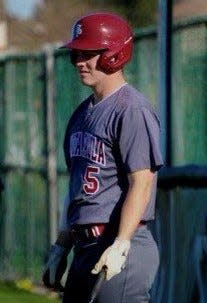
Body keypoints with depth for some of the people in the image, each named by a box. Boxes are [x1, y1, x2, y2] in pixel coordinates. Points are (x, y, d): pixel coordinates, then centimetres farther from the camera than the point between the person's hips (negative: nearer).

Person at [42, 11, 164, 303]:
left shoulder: (132, 110, -11)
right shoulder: (83, 113, 17)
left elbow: (141, 183, -18)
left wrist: (120, 246, -25)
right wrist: (61, 246, 21)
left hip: (123, 247, -10)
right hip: (84, 246, 10)